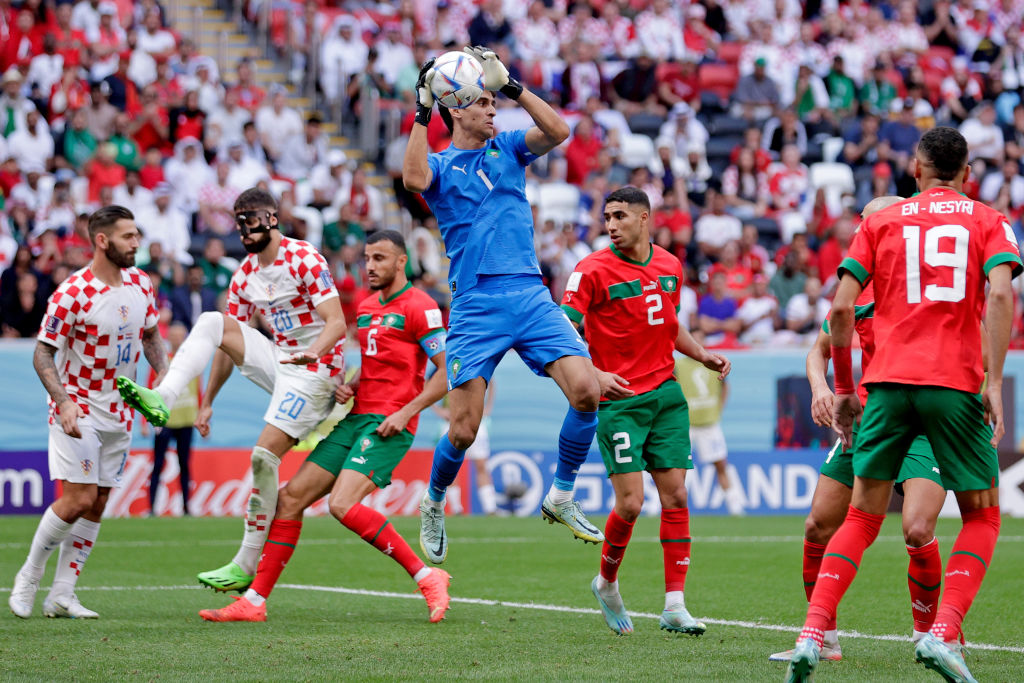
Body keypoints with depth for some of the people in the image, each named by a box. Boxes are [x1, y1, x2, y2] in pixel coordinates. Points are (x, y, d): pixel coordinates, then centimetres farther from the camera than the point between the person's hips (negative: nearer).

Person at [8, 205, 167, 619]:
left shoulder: (140, 283, 2)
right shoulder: (71, 294, -18)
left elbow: (150, 337, 17)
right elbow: (43, 354, -14)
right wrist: (64, 401, -27)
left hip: (119, 414, 6)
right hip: (77, 411, -6)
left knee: (97, 505, 4)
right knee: (78, 500, -14)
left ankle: (61, 595, 10)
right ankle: (28, 578, 5)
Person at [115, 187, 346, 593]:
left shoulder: (304, 259, -14)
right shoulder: (245, 275, 9)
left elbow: (336, 322, -20)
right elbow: (228, 343, 14)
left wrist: (314, 352, -40)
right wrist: (208, 400, 10)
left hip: (314, 370, -7)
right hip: (279, 360, 7)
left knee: (264, 454, -16)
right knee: (212, 322, -9)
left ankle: (247, 566, -10)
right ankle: (162, 399, -25)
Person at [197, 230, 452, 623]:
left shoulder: (419, 307, -7)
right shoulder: (365, 307, 18)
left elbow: (448, 371, -11)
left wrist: (406, 412, -19)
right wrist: (349, 387, 9)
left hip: (389, 425, -8)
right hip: (357, 418, 8)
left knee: (342, 505, -26)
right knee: (290, 497, 1)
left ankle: (426, 576, -15)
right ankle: (254, 601, 5)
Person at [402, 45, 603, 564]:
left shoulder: (508, 148, 17)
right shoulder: (440, 165, 7)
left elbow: (557, 131, -1)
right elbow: (414, 178, -18)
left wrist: (512, 85, -5)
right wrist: (422, 111, -15)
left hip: (532, 296, 3)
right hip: (476, 303, -3)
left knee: (587, 391, -15)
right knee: (463, 431, -6)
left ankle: (561, 497, 3)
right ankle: (433, 505, 23)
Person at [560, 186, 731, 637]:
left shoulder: (669, 266, 10)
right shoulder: (593, 271, -9)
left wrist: (702, 355, 12)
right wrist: (592, 375, -27)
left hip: (666, 393, 5)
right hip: (619, 399, -5)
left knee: (676, 495, -1)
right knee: (630, 502, -10)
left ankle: (675, 605, 3)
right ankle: (606, 583, 17)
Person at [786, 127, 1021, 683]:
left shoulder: (880, 222, 14)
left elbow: (841, 308, 4)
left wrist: (844, 388, 12)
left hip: (888, 383, 2)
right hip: (956, 385, -2)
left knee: (862, 517, 12)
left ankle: (811, 638, -2)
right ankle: (942, 634, -8)